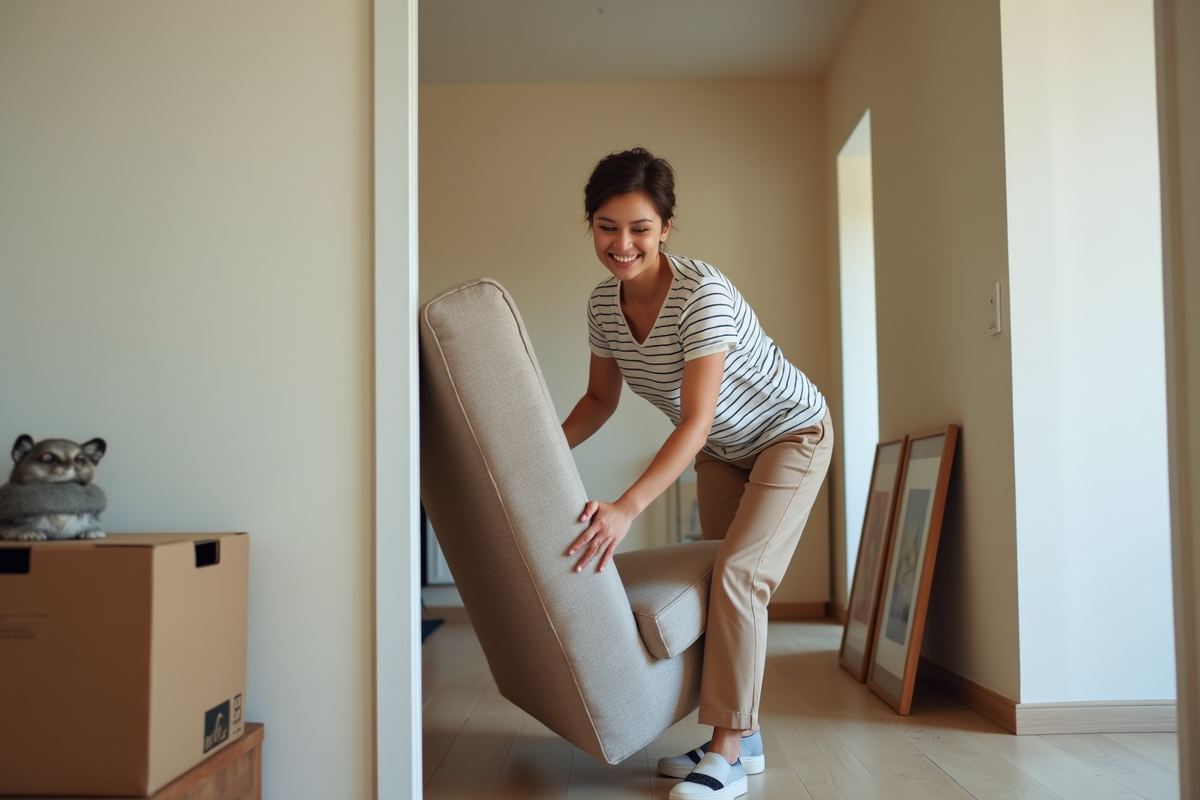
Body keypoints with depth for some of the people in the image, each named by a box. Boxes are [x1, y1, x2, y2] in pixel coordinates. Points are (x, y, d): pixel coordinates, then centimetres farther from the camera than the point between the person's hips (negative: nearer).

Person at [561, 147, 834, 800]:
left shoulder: (702, 293, -34)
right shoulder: (603, 304, -12)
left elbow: (696, 421, -38)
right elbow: (600, 399, 3)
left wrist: (626, 508, -46)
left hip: (790, 435, -7)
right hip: (720, 451, 7)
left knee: (738, 573, -18)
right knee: (724, 580, 9)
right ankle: (742, 737, 21)